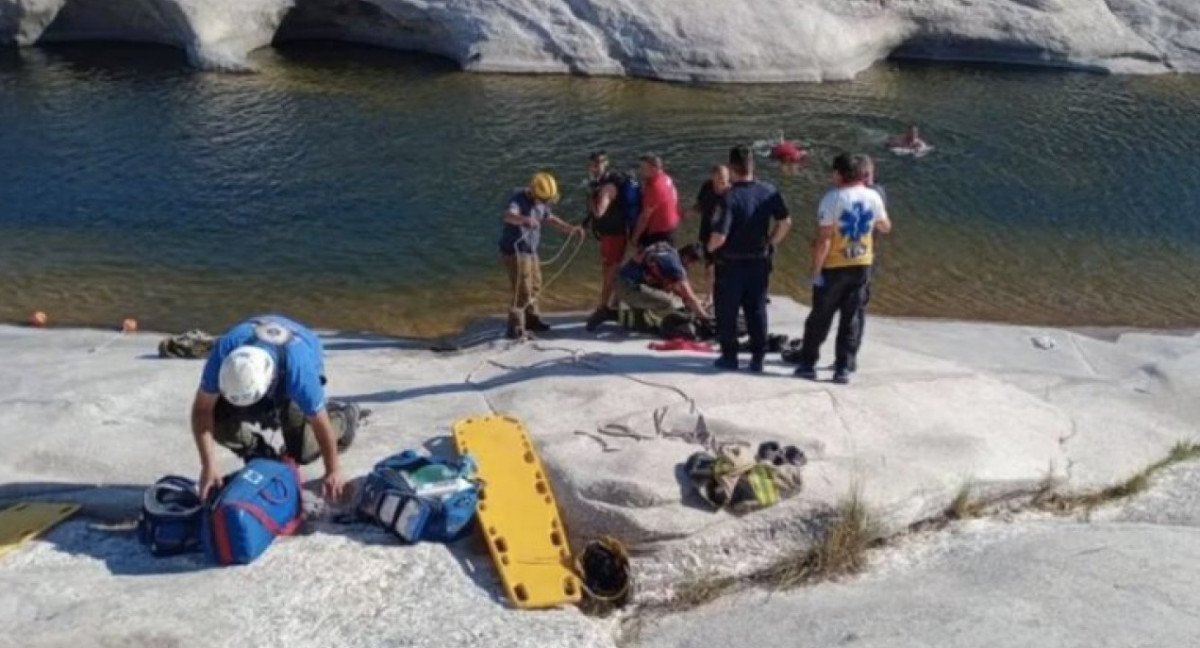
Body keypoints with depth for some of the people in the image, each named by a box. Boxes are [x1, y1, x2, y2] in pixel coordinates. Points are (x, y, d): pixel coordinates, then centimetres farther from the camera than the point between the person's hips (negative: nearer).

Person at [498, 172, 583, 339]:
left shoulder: (540, 202, 6)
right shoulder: (519, 199, -22)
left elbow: (550, 218, 18)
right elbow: (508, 216, -41)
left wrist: (571, 229, 5)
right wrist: (525, 219, -62)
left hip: (530, 251, 9)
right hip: (516, 251, -9)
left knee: (534, 287, 21)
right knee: (523, 291, -10)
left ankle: (531, 319, 38)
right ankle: (515, 327, -1)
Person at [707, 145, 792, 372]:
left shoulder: (730, 197, -21)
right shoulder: (769, 191, -5)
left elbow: (719, 236, -24)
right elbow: (786, 222, 1)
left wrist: (710, 247, -3)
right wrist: (771, 243, 12)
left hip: (731, 263, -4)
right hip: (760, 261, 4)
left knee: (727, 312, 11)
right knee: (757, 310, 14)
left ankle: (729, 356, 17)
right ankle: (758, 357, 16)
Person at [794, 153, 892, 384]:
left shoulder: (833, 198, -15)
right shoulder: (873, 197, 0)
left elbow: (823, 239, -17)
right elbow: (886, 227, 15)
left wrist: (816, 270, -12)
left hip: (834, 267, -4)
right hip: (862, 265, 4)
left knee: (820, 317, 9)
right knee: (851, 318, 9)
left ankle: (808, 364, 16)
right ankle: (843, 368, 9)